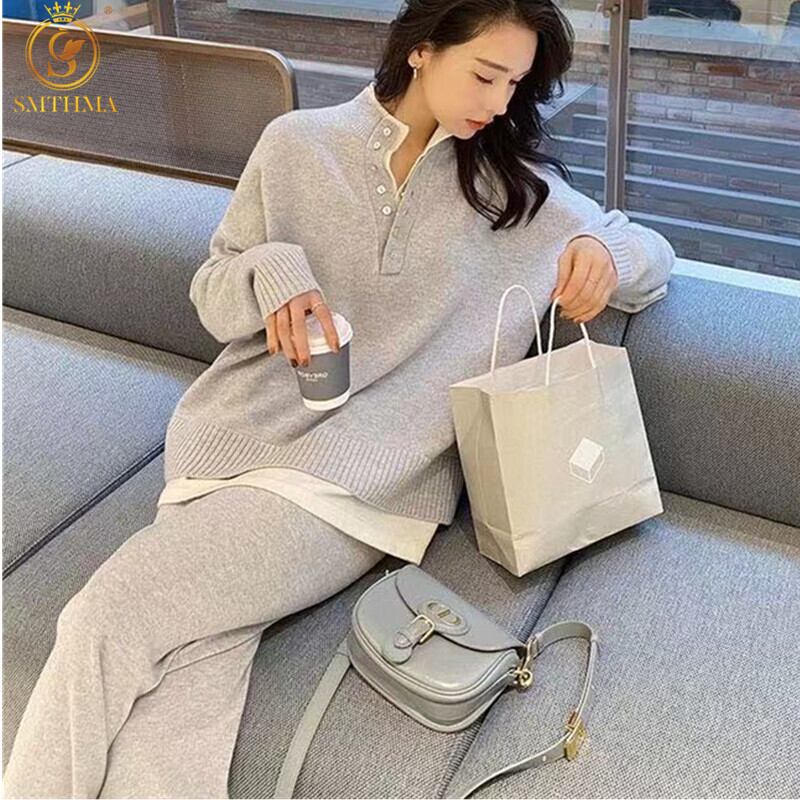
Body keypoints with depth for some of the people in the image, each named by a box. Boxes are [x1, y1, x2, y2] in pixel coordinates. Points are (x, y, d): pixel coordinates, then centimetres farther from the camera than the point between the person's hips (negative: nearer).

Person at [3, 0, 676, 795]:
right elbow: (212, 293, 14)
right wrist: (271, 270, -10)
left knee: (111, 616, -19)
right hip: (241, 435, 2)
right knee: (187, 685, -24)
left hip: (363, 475, -2)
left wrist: (604, 251, -7)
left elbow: (651, 251, 17)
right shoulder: (297, 144, 10)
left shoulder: (520, 186, 9)